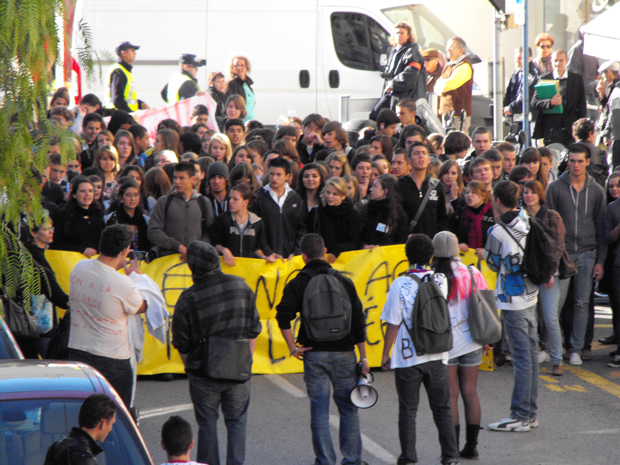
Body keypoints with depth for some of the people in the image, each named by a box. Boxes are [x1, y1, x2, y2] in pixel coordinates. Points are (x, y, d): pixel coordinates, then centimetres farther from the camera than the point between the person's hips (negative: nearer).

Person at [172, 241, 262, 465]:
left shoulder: (188, 299, -14)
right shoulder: (241, 287, -4)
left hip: (204, 373, -2)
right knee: (237, 421, 14)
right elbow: (253, 331, 5)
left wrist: (190, 368, 13)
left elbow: (182, 344, -3)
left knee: (207, 425, 10)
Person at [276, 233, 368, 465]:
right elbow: (359, 321, 2)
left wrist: (293, 348, -5)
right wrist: (363, 357, 7)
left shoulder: (297, 284, -2)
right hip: (343, 352, 1)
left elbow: (283, 317, -14)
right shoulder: (344, 282, 3)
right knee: (348, 407, 11)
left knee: (319, 409, 5)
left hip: (314, 354, -1)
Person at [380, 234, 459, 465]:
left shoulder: (400, 284, -12)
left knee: (408, 411, 6)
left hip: (407, 358, -3)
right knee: (442, 408, 14)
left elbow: (393, 324, -10)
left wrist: (386, 354, 2)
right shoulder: (440, 281, -2)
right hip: (436, 356, 3)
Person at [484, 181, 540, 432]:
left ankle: (520, 416, 0)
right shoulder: (528, 222, 4)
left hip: (513, 301, -7)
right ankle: (531, 412, 19)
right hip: (531, 297, 7)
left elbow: (493, 264, -2)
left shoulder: (498, 232, -16)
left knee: (521, 358, -5)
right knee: (531, 354, 12)